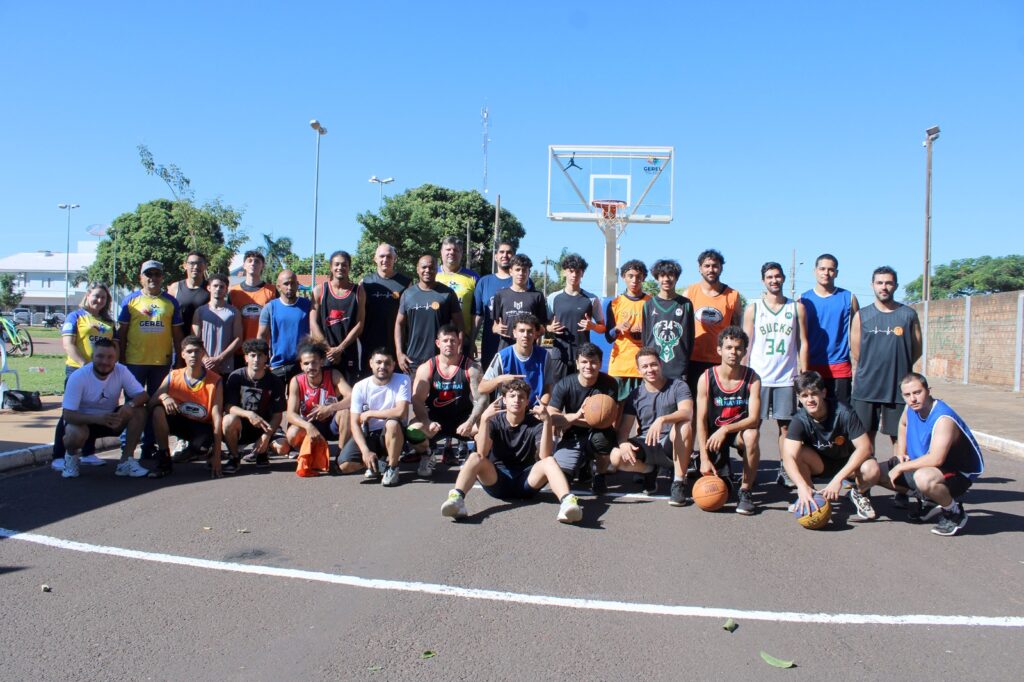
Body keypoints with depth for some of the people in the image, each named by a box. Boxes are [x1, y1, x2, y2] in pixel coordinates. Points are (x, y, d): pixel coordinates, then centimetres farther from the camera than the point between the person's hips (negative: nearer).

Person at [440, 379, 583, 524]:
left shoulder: (536, 423, 0)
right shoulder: (494, 420, 1)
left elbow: (544, 456, -17)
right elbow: (482, 453, -15)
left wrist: (547, 422, -28)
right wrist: (484, 419, -27)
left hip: (526, 481, 0)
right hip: (497, 479, 0)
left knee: (549, 461, -28)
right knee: (475, 457, -27)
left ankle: (568, 502, -53)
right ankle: (456, 499, -50)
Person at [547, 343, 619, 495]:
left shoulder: (609, 384, -12)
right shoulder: (564, 385, -11)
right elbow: (551, 417, -16)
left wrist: (567, 420, -20)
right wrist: (576, 415, -32)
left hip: (598, 436, -1)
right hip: (572, 439, 1)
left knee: (602, 435, -37)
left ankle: (601, 476, -3)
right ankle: (583, 464, 20)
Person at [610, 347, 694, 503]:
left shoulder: (678, 386, -4)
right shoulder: (635, 395, 4)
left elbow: (687, 413, -24)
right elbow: (624, 427, -2)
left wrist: (662, 420, -42)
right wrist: (623, 443, -26)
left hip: (672, 446, -2)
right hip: (646, 445, 2)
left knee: (684, 426, -35)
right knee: (617, 457, -27)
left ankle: (679, 483, -22)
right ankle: (650, 470, 7)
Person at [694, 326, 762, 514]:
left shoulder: (752, 378, -14)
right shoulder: (706, 378, -15)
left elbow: (754, 419, -22)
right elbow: (701, 420, -14)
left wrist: (725, 429, -38)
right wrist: (704, 458, -21)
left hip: (740, 430, 0)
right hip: (714, 432, 0)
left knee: (752, 435, -36)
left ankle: (745, 489, -16)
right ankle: (723, 475, 31)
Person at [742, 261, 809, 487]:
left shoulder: (797, 308, 7)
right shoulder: (753, 308, 5)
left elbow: (803, 343, 8)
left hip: (786, 377, 1)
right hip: (758, 376, -1)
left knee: (786, 425, 4)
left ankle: (784, 471, 12)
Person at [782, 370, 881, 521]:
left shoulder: (843, 413, -26)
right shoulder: (799, 420, -23)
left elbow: (865, 447, -27)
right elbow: (788, 457, -33)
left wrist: (838, 479, -36)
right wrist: (803, 487, -51)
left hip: (848, 463, -1)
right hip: (819, 464, 1)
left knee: (872, 470, -34)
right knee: (798, 453, -31)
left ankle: (859, 494, 3)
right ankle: (809, 497, -5)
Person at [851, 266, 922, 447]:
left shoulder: (909, 315, 3)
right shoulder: (861, 315, 4)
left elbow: (916, 350, 7)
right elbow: (855, 353, 5)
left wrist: (896, 366, 3)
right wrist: (868, 371, 3)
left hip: (898, 387, -1)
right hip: (866, 387, 1)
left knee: (899, 436, 5)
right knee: (865, 435, 7)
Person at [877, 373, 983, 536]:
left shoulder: (943, 419, -30)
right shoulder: (910, 409, -4)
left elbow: (936, 459, -40)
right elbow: (903, 424, 23)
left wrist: (900, 467, -28)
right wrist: (901, 453, 11)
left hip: (958, 473, -9)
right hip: (924, 466, 9)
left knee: (924, 478, -42)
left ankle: (955, 512, -11)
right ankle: (928, 502, 17)